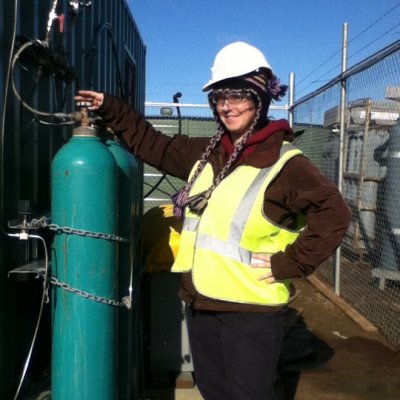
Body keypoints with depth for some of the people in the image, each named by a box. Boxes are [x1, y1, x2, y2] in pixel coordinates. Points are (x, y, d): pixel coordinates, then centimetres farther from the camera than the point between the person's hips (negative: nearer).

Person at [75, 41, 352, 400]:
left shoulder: (285, 163, -13)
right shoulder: (205, 153, 8)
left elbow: (333, 213, -18)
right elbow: (153, 145, 18)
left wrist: (288, 264, -17)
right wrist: (110, 110, 13)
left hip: (251, 311, -7)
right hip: (200, 302, 7)